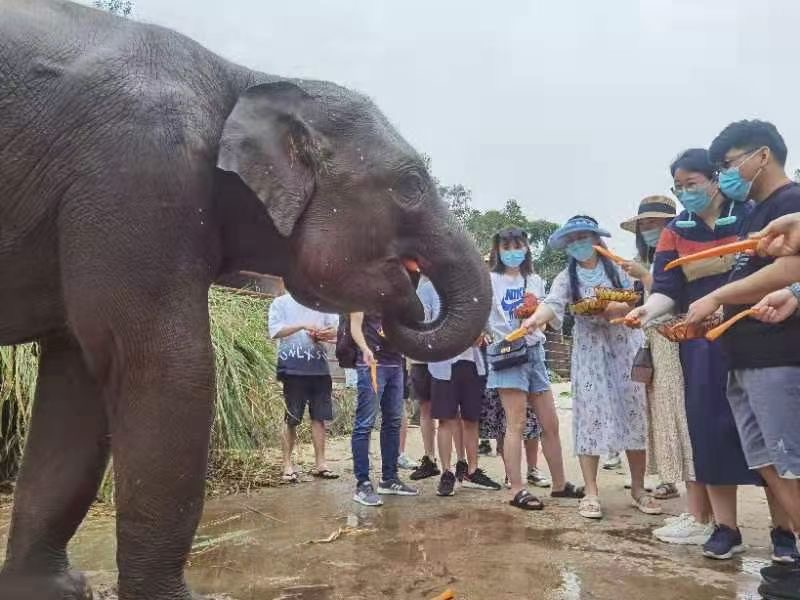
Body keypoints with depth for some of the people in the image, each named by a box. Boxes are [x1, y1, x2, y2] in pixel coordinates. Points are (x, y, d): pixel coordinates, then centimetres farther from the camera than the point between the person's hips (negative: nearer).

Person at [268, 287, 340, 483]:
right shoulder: (281, 303, 3)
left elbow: (337, 328, 11)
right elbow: (275, 331, -9)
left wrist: (325, 334, -11)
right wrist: (302, 325, -19)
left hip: (319, 367, 3)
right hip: (293, 367, -3)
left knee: (319, 416, 6)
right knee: (292, 419, 4)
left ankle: (320, 463, 13)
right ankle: (287, 464, 14)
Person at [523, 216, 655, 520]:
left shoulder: (617, 269, 5)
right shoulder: (567, 277, 1)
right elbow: (552, 303, -19)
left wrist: (616, 308, -18)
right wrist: (535, 318, -40)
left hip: (624, 347, 1)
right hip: (589, 352, -1)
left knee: (633, 414, 1)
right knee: (591, 415, -4)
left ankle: (638, 487, 16)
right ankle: (591, 493, 1)